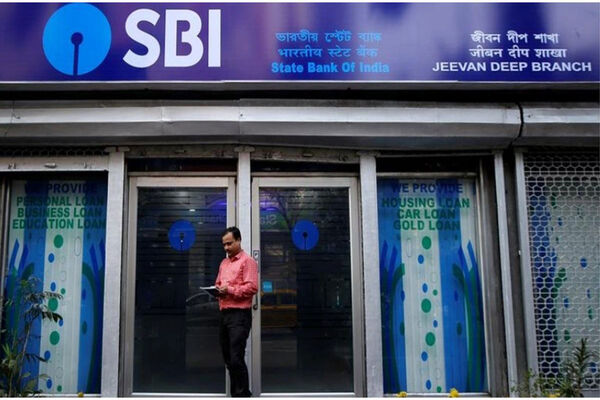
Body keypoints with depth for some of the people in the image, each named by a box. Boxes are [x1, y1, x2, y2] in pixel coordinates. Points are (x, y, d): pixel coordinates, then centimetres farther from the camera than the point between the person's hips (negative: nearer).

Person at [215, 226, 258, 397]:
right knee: (228, 358, 12)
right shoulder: (224, 263, 20)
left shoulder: (247, 261, -4)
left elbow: (252, 287, -14)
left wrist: (230, 290, -19)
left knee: (236, 358, -11)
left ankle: (242, 393, -1)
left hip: (239, 314, -8)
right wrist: (217, 290, 4)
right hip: (224, 314, 8)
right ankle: (235, 393, 22)